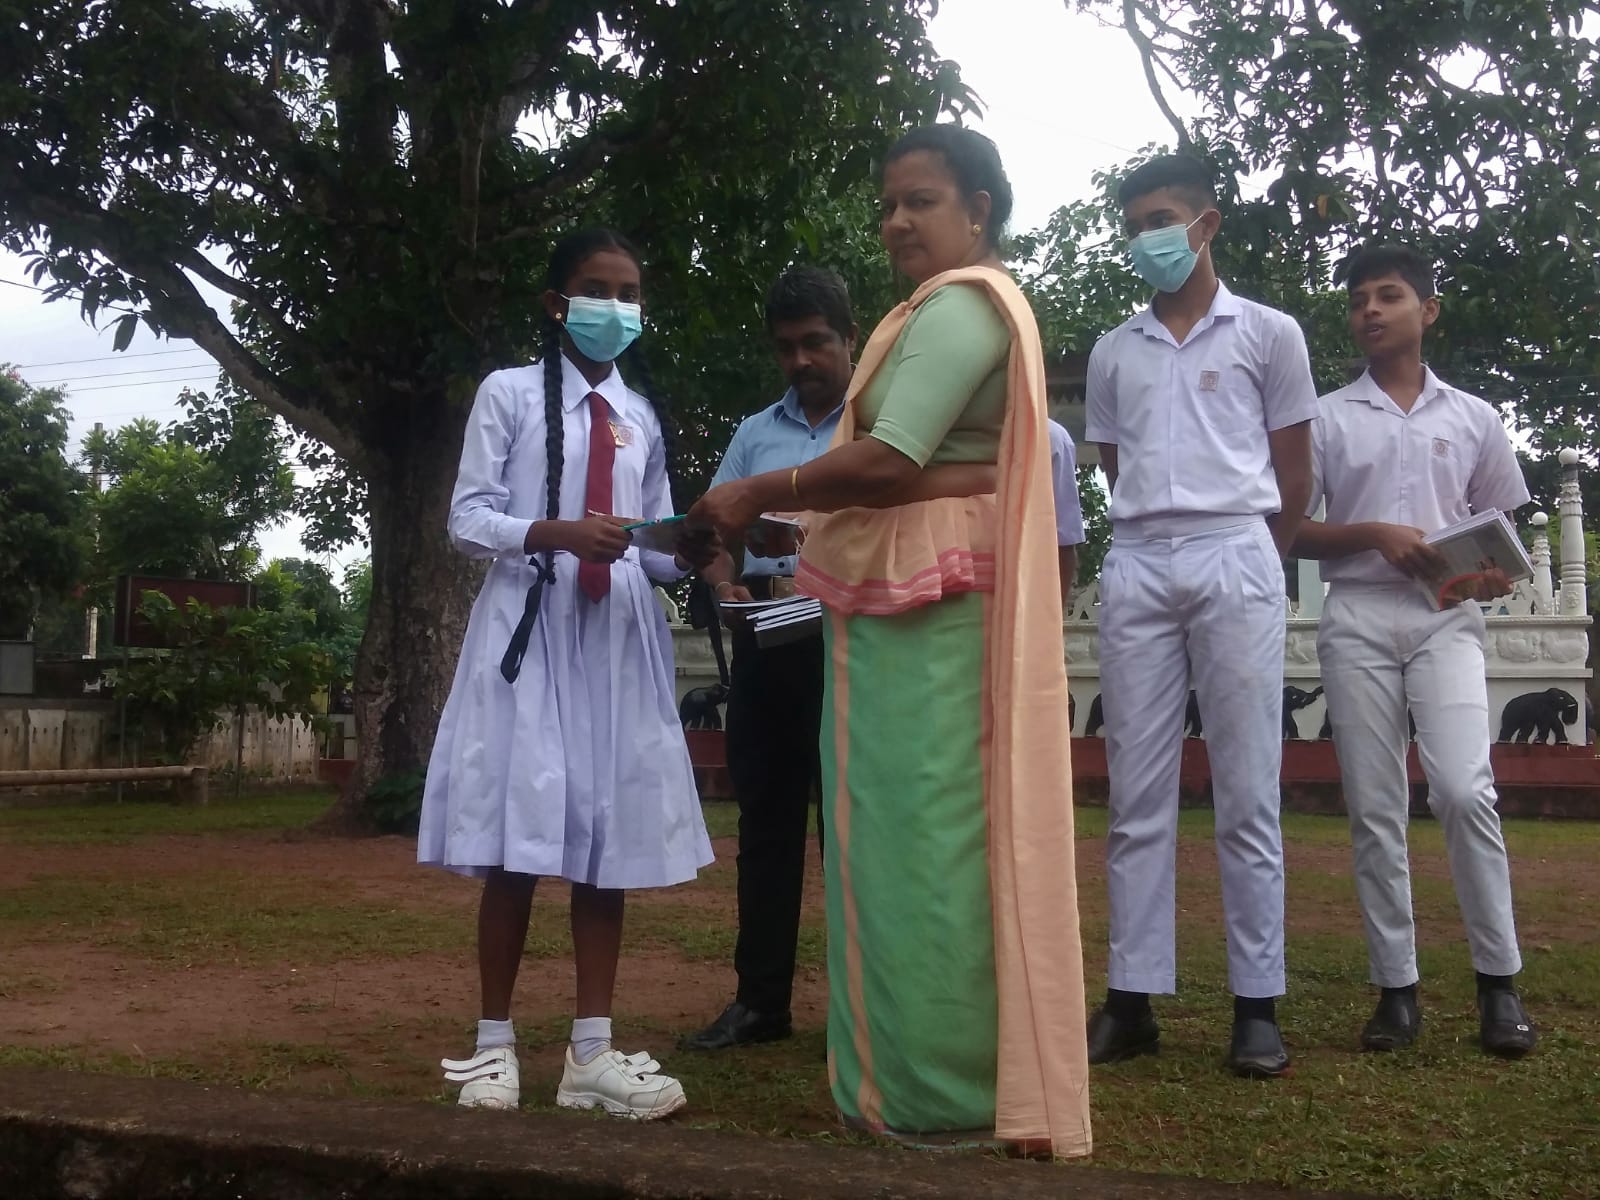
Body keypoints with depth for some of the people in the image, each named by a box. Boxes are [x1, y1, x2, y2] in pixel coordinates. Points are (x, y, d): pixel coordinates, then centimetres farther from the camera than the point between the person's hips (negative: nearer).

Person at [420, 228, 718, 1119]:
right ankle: (496, 1043, 9)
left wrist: (687, 554, -7)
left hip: (619, 640, 4)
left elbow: (650, 547, 15)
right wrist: (558, 532, -19)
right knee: (516, 848, -5)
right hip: (529, 631, -4)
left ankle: (593, 1051, 8)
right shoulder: (510, 394, 3)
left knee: (610, 840, 2)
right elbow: (468, 520, -3)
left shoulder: (643, 418, 16)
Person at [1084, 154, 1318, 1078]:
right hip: (1137, 568, 3)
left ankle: (1258, 1004, 3)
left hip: (1236, 561, -3)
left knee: (1248, 795, -3)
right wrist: (1159, 540, 12)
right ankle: (1133, 998, 6)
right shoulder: (1114, 352, 15)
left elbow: (1295, 473, 9)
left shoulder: (1268, 334, 7)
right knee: (1137, 796, 2)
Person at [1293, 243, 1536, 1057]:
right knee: (1374, 808, 0)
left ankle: (1498, 979, -3)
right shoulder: (1329, 418, 9)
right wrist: (1374, 535, -10)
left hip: (1447, 618, 0)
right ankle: (1396, 987, 7)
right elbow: (1293, 531, 6)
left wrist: (1495, 571, -5)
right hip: (1358, 618, 0)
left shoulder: (1472, 418, 12)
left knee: (1464, 789, -16)